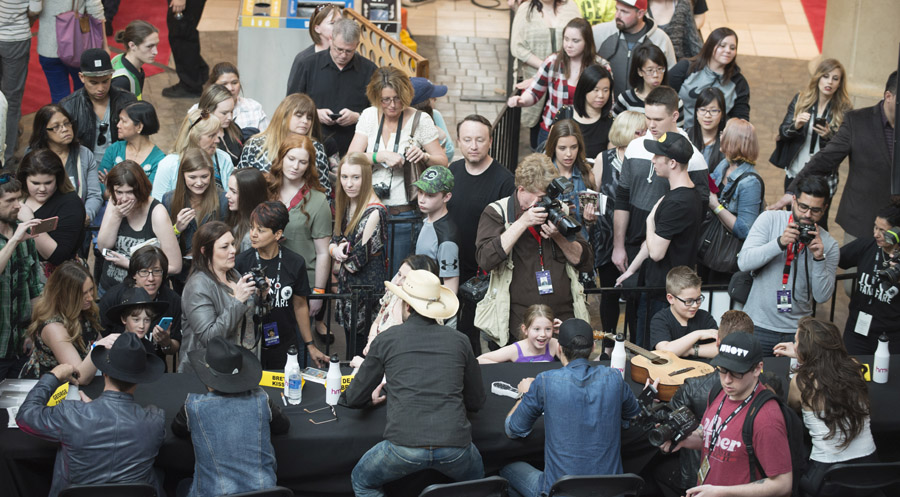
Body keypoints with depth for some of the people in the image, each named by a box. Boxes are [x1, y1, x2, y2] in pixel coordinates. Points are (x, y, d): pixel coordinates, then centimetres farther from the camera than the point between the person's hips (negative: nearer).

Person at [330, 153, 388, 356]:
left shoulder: (374, 212, -21)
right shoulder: (347, 205, 6)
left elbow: (356, 261, -21)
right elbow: (333, 242, 12)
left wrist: (342, 252, -2)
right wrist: (336, 250, -11)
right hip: (348, 286, 8)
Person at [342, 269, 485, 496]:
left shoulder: (386, 339, 8)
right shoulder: (459, 341, 11)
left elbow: (354, 399, 16)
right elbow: (476, 402, 19)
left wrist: (369, 397, 39)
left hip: (404, 446, -2)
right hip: (455, 445, 2)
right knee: (475, 478, 36)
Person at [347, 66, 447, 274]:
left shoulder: (420, 120, -2)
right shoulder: (369, 116, 6)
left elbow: (443, 162, 2)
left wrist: (424, 156, -18)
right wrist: (382, 156, -17)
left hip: (404, 213, -2)